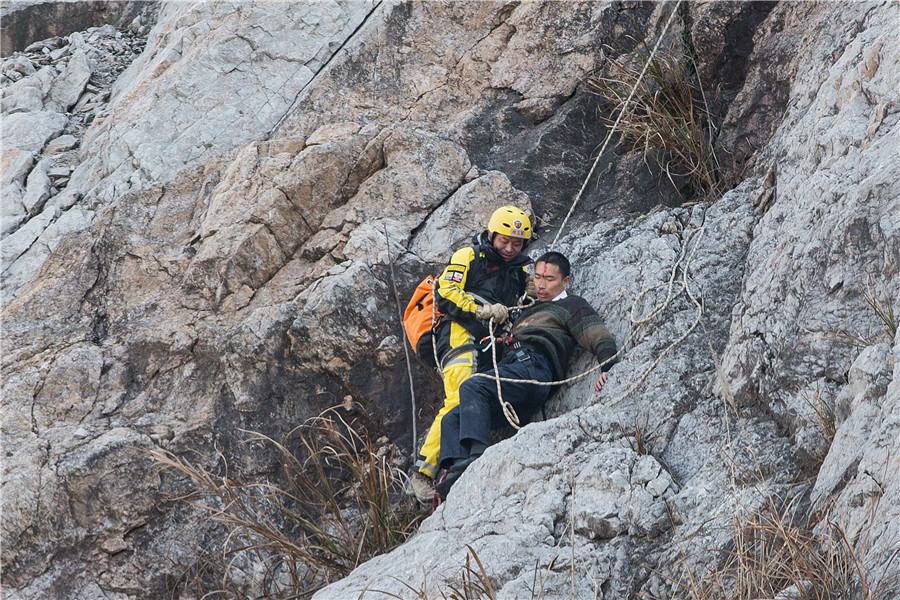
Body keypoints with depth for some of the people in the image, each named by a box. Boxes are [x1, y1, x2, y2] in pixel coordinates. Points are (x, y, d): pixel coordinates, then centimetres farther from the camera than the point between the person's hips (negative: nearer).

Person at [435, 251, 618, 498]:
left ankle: (478, 456, -49)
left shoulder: (572, 305, 14)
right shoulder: (531, 310, 38)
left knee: (471, 387, -33)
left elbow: (601, 338, -2)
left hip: (532, 366, -9)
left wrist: (606, 368, -20)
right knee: (452, 419, -7)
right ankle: (456, 472, -29)